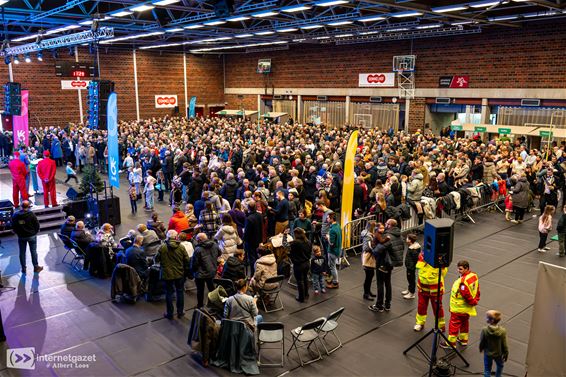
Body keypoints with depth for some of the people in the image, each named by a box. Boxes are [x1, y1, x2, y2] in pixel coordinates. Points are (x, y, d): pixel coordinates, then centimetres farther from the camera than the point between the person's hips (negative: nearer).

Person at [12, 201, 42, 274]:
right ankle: (36, 267, 16)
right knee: (33, 251, 8)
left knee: (22, 252, 13)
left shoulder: (15, 215, -5)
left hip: (21, 237, 3)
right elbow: (37, 224, -11)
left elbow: (13, 225, 4)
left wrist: (17, 233, 17)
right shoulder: (31, 214, -17)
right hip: (31, 235, -3)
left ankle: (23, 269, 20)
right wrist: (36, 232, 7)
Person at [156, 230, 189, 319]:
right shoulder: (181, 247, -10)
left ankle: (169, 314, 18)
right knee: (180, 292, 16)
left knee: (169, 293, 10)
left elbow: (157, 259, -5)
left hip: (167, 274, -1)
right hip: (180, 274, 1)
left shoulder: (162, 247, -14)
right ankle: (180, 312, 24)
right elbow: (187, 261, -6)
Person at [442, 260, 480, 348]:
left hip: (459, 308, -9)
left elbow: (466, 295, -28)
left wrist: (473, 302, -10)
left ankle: (451, 343, 15)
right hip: (468, 308, 9)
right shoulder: (474, 276, -3)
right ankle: (464, 340, 39)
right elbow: (477, 289, 7)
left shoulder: (463, 281, -33)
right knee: (465, 323, 24)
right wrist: (476, 300, 14)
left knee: (454, 324, 5)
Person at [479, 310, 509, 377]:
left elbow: (481, 342, -12)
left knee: (487, 369, 17)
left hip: (487, 353, -1)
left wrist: (481, 349, 9)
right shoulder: (502, 331, -24)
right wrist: (506, 354, 3)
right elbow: (504, 345, -14)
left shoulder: (484, 330, -26)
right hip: (498, 354, 1)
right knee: (499, 366, 30)